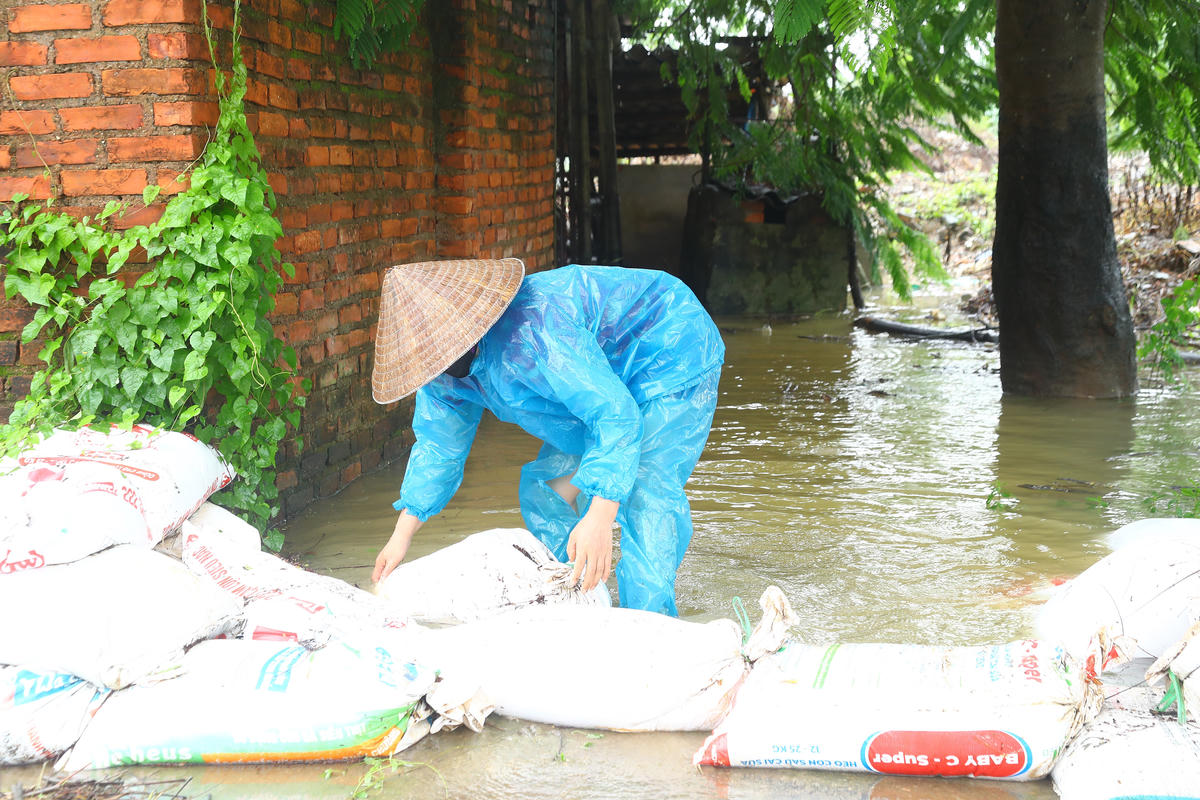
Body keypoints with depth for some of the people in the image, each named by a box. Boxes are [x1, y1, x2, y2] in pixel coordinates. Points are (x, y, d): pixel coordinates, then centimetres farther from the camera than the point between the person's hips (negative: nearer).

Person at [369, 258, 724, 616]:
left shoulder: (529, 334, -40)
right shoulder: (443, 364, -10)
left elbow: (616, 415, -42)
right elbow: (438, 446, 5)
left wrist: (599, 518, -50)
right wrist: (401, 537, 2)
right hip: (608, 375, 9)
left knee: (645, 494, -25)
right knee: (544, 487, 7)